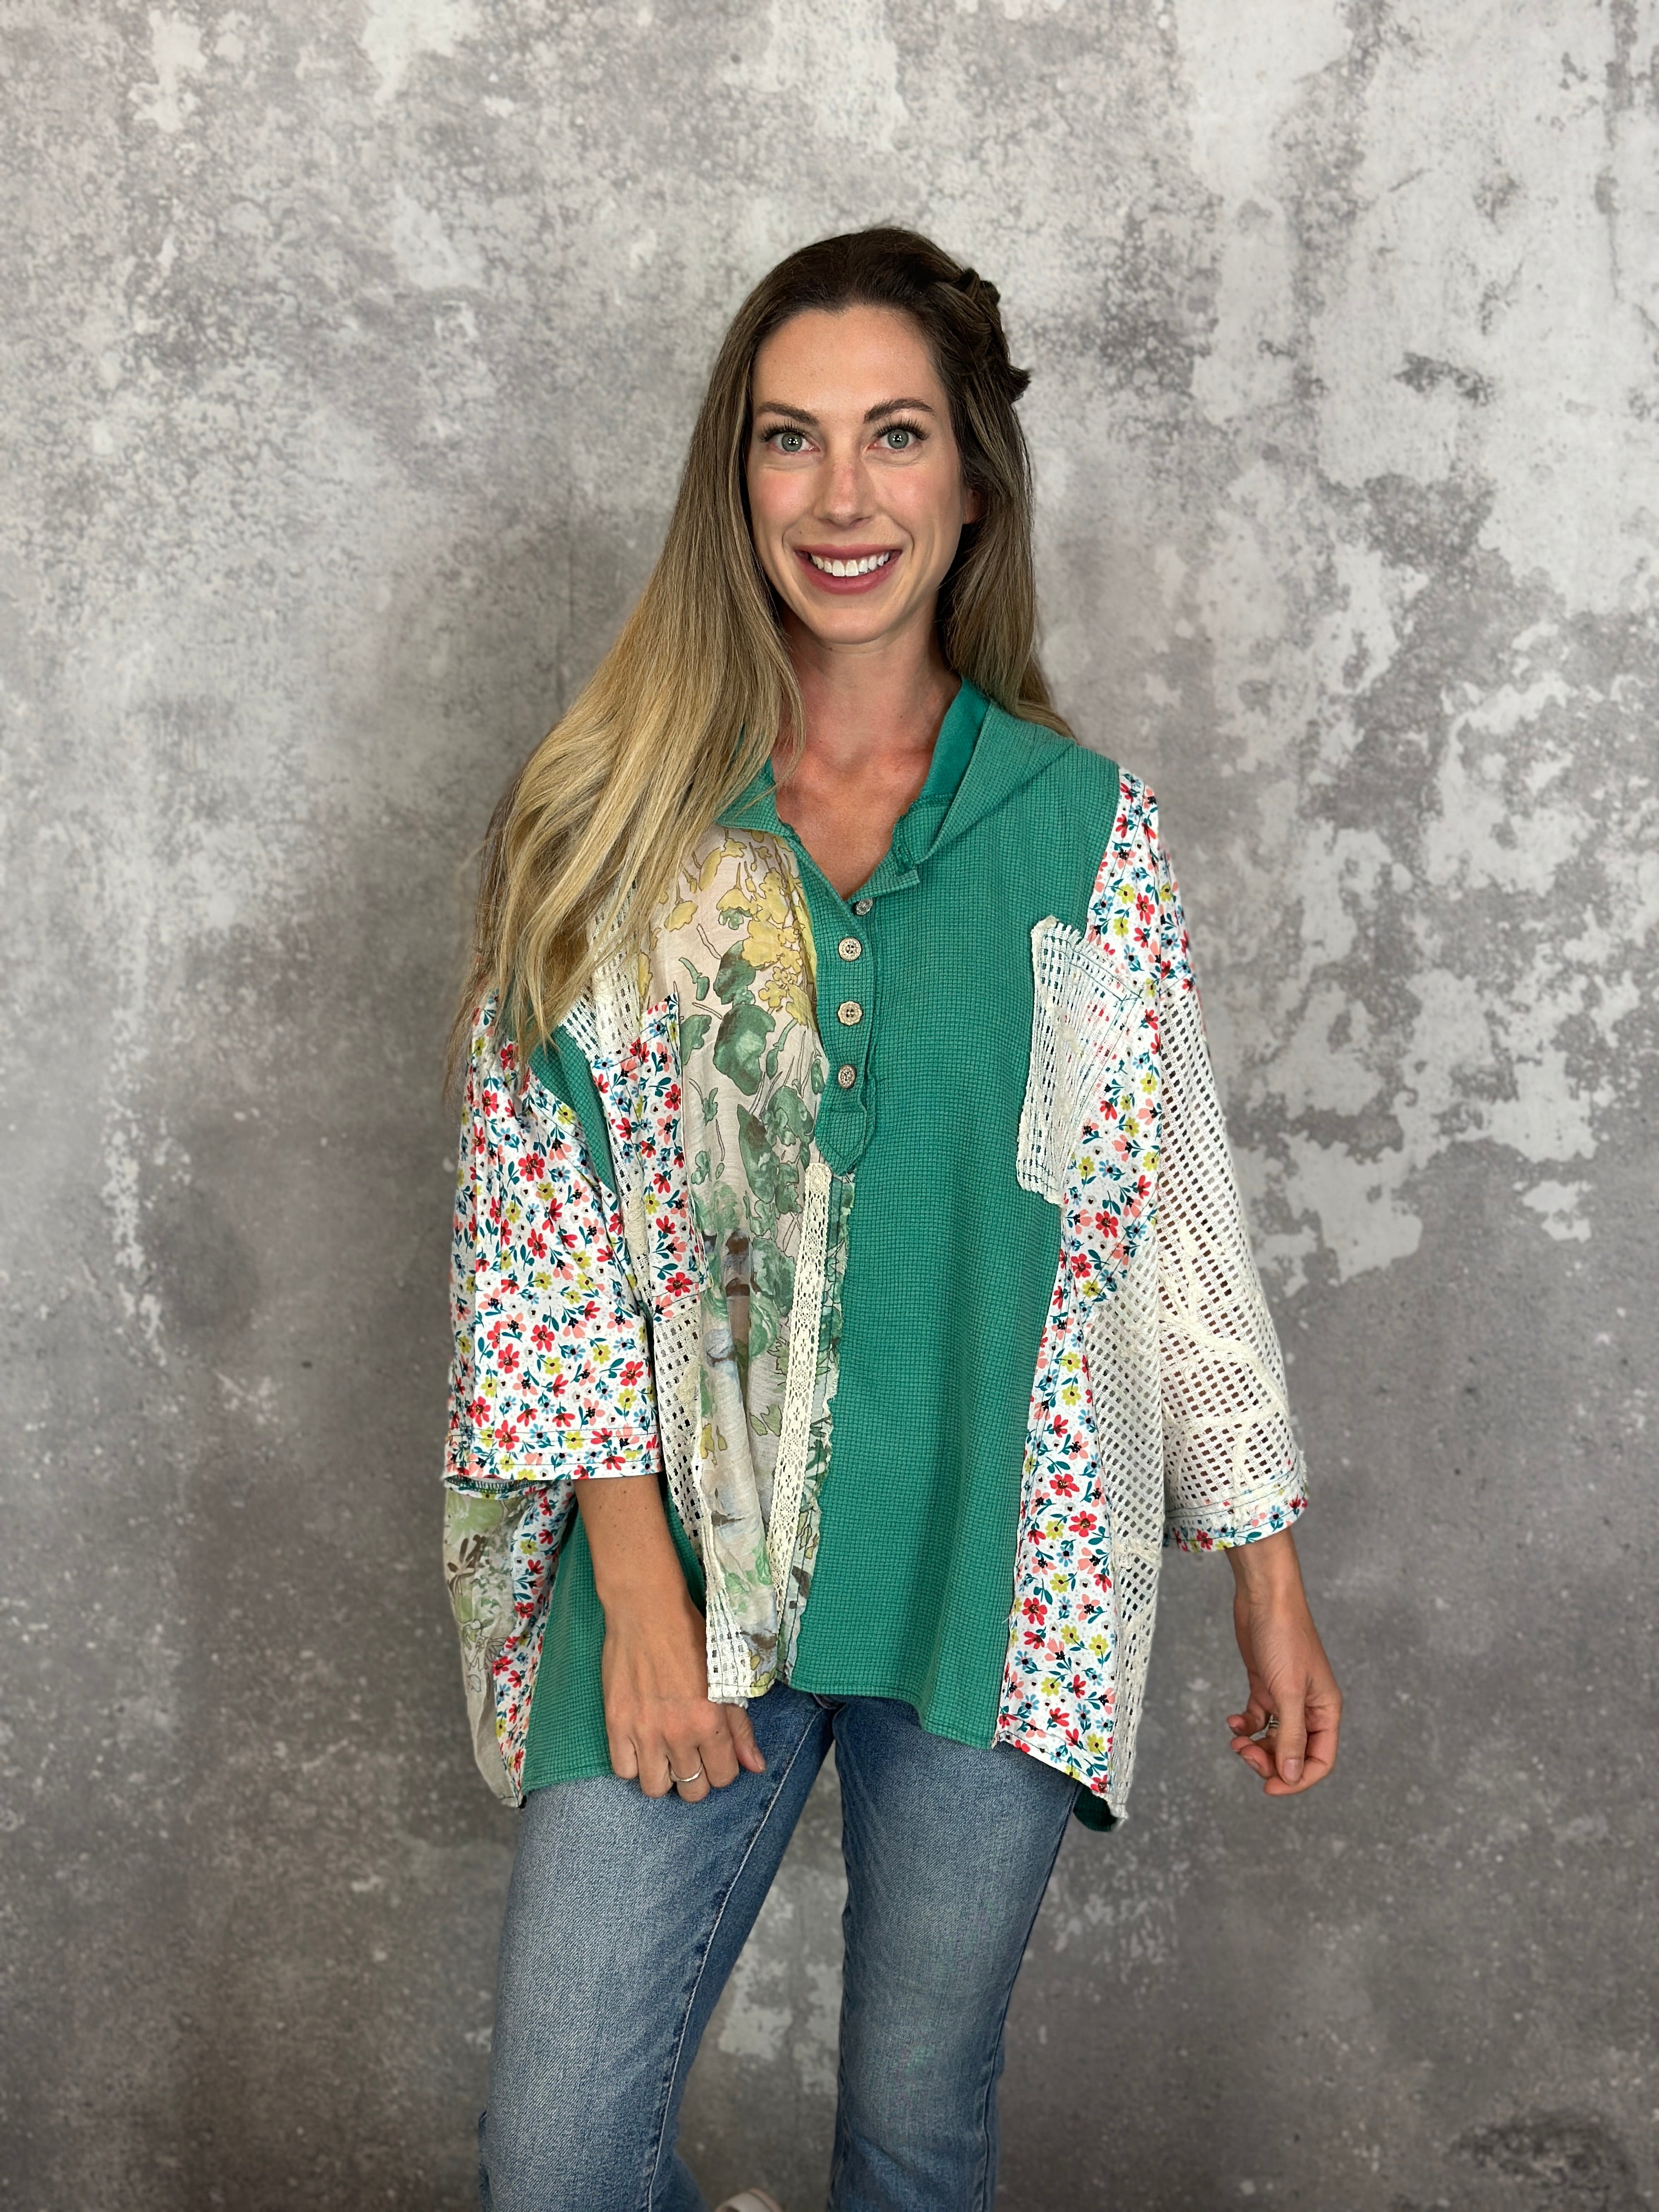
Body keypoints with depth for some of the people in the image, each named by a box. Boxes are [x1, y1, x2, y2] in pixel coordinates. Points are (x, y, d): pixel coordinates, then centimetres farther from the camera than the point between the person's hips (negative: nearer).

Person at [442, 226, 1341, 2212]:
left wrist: (1268, 1571, 5)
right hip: (677, 1558, 0)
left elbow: (1179, 1212, 4)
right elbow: (530, 1212, -4)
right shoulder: (605, 820, -1)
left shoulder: (1085, 830, 1)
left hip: (998, 1575, 1)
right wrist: (640, 1578, -10)